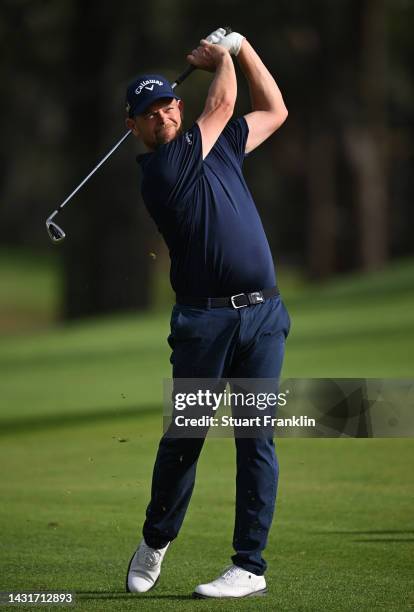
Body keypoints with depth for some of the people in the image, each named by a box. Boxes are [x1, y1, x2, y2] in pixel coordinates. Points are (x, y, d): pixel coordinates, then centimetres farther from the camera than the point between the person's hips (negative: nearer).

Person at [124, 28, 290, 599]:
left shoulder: (219, 147, 16)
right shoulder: (158, 169, -5)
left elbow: (275, 111, 27)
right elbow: (222, 106, 1)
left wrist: (242, 47, 22)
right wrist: (223, 60, 19)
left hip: (263, 315, 4)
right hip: (203, 321, -4)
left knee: (256, 439, -2)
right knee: (183, 437, 0)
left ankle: (251, 566, 0)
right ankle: (155, 541, 23)